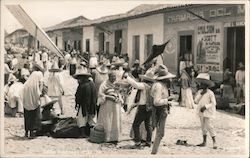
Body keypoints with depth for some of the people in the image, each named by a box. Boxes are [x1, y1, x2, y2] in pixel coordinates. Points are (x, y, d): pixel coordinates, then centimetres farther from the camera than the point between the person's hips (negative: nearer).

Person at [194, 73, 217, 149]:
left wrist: (205, 107, -21)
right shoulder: (199, 92, 5)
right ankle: (204, 142, 23)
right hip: (201, 112, 7)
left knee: (209, 126, -10)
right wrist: (200, 94, -12)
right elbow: (196, 101, -3)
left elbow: (213, 103, -13)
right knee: (203, 127, 13)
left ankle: (214, 142, -3)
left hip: (208, 112, -6)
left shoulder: (210, 93, -13)